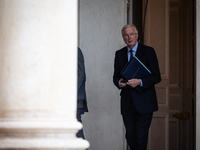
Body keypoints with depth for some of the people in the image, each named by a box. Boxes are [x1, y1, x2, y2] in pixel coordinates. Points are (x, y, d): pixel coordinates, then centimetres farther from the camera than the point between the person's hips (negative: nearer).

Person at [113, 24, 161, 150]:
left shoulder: (148, 51, -1)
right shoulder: (119, 54, 12)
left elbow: (156, 77, -4)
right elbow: (116, 77, 18)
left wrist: (140, 82, -19)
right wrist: (119, 82, -6)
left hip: (144, 103, -4)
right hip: (127, 103, 4)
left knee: (141, 137, -7)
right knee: (130, 137, 5)